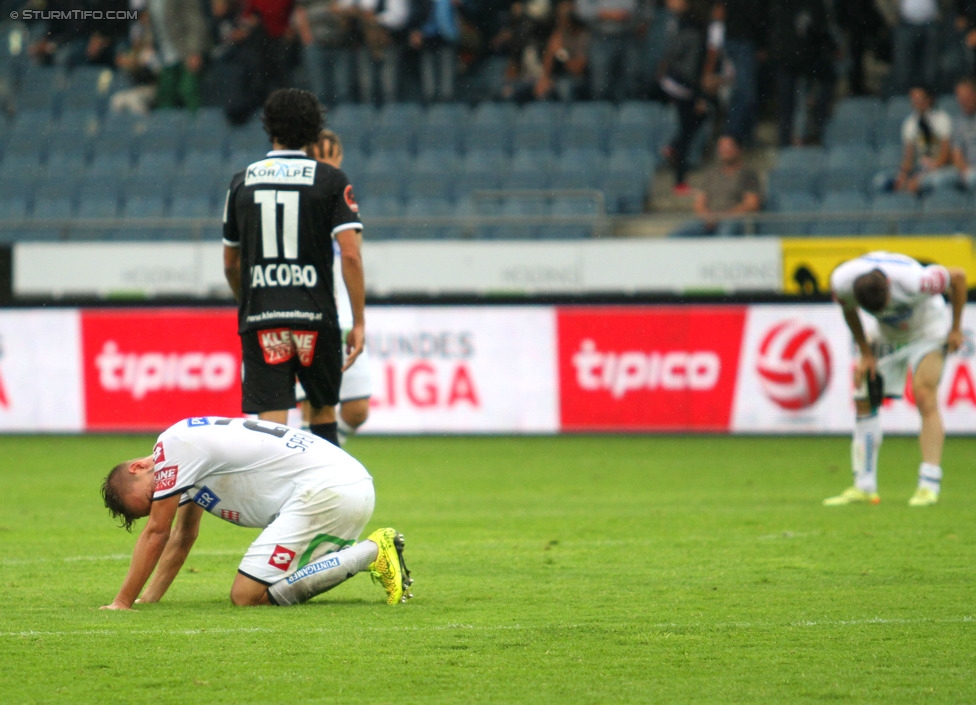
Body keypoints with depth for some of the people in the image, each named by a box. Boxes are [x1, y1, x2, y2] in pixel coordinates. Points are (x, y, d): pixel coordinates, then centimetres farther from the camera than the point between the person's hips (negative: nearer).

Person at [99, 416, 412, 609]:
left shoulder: (172, 446, -7)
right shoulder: (187, 444, 22)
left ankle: (373, 552, -13)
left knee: (247, 595, -14)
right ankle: (368, 552, 8)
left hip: (325, 489, -10)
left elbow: (156, 533, -5)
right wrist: (146, 601, 27)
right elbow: (183, 537, 31)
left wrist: (122, 603, 1)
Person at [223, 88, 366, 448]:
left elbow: (230, 263, 17)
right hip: (316, 318, -1)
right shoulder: (331, 181, 0)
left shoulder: (242, 182, 9)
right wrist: (359, 323, -4)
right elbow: (350, 255, -8)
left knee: (271, 424, -4)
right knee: (323, 412, 17)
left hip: (259, 321, 1)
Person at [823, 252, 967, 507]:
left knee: (925, 398, -20)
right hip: (884, 334, 5)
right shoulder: (841, 282, -30)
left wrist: (955, 330, -14)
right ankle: (864, 487, 3)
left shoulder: (913, 281, -41)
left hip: (927, 329, -5)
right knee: (864, 398, -2)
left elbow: (958, 276, -22)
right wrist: (866, 353, -2)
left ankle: (929, 486, -21)